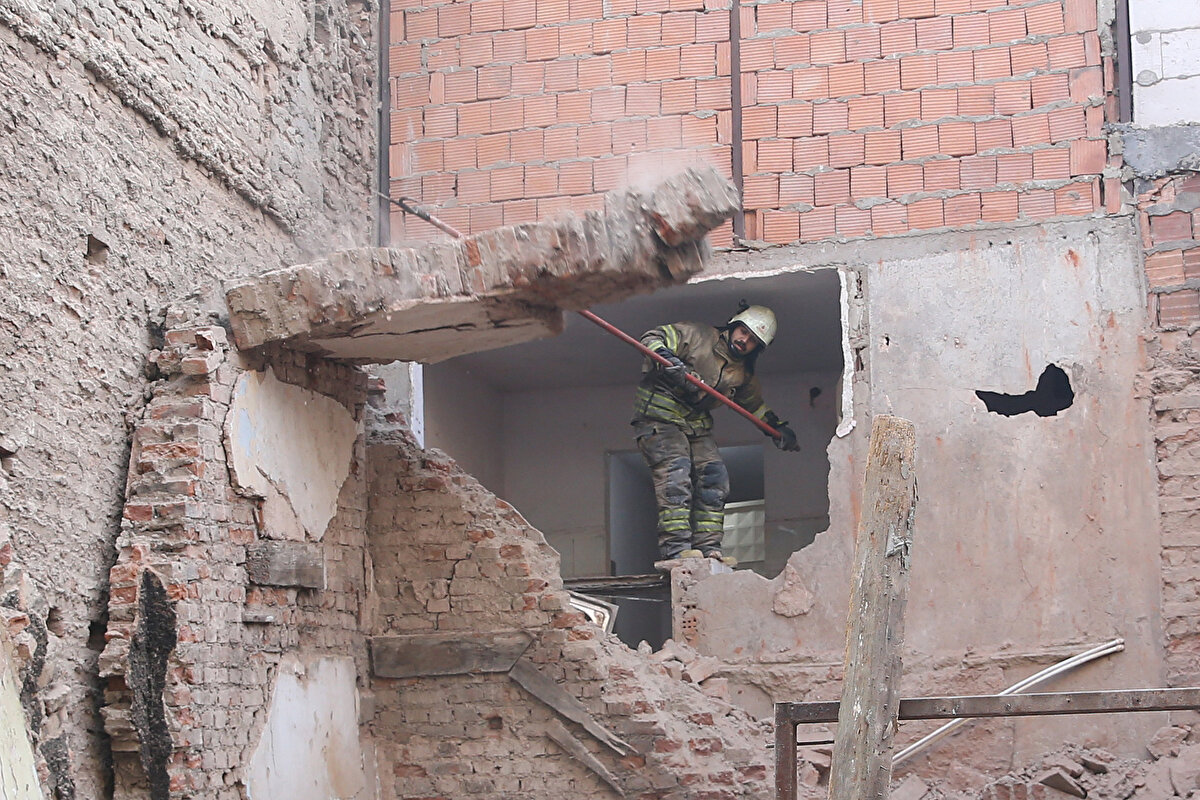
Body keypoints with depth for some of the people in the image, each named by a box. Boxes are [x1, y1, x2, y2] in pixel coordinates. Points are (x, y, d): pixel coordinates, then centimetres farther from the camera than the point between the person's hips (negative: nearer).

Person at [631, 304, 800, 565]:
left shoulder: (743, 374, 13)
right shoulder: (696, 336, -7)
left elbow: (755, 405, 29)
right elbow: (652, 339, -14)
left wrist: (777, 427, 18)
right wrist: (669, 361, -33)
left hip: (696, 426, 7)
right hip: (659, 417, -7)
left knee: (714, 475, -6)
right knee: (675, 470, -22)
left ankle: (707, 546, -5)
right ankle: (675, 547, -29)